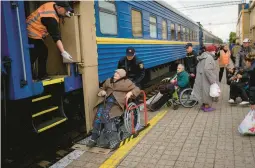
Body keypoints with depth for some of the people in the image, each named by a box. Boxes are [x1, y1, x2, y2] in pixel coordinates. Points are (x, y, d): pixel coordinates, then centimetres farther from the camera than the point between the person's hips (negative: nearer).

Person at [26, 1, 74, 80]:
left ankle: (42, 75, 16)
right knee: (32, 56, -8)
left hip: (32, 32, 10)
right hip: (31, 34, -10)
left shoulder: (52, 5, -2)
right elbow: (56, 36, -29)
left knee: (43, 52, 9)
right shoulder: (50, 18, -27)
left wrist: (65, 13, -2)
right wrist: (63, 52, -30)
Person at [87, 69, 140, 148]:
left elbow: (137, 89, 11)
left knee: (106, 114, -32)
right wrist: (102, 92, 14)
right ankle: (94, 138, -25)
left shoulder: (126, 82, 14)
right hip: (106, 99, 5)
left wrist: (130, 93, -8)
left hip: (117, 102, -4)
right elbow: (102, 88, 38)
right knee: (98, 114, -25)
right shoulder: (108, 81, 28)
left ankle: (110, 138, -26)